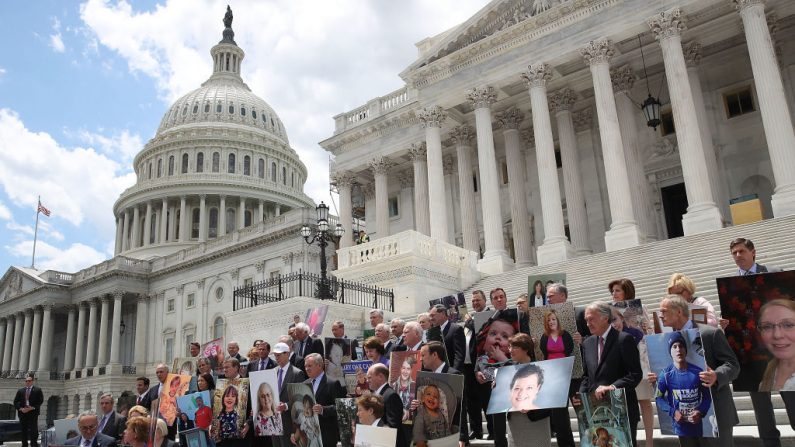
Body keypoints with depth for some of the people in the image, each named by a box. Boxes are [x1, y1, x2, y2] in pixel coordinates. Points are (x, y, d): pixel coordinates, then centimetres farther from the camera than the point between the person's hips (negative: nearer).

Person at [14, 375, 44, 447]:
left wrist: (32, 408, -14)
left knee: (33, 431, -9)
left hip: (33, 413, -3)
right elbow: (15, 402, 11)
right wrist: (21, 408, -6)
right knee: (24, 432, 6)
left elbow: (40, 401, -3)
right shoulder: (20, 391, 14)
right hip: (22, 413, 3)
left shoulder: (37, 390, 4)